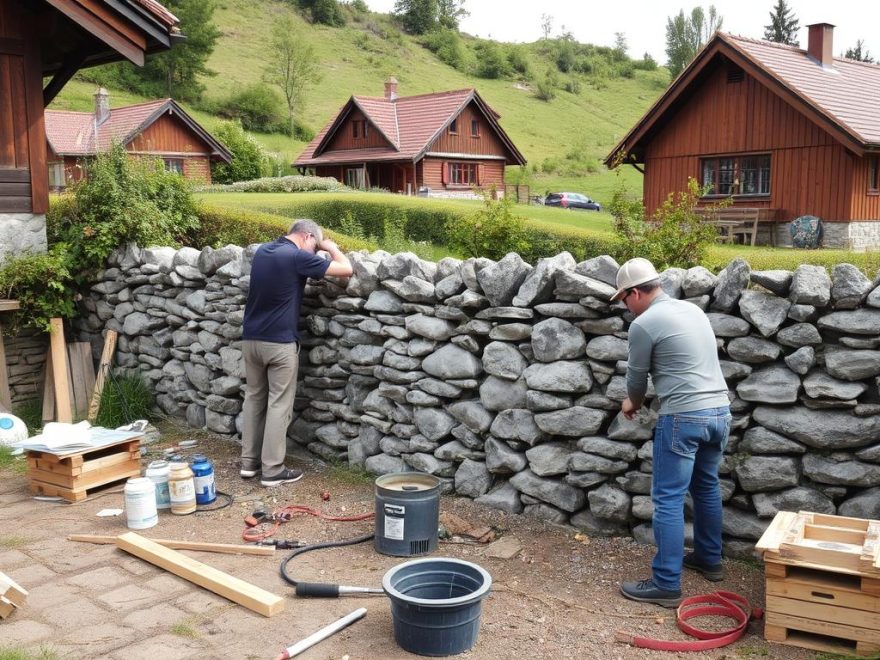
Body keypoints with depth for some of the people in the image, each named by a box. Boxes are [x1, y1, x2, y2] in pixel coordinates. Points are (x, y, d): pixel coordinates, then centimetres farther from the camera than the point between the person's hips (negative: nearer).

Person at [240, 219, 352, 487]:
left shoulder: (262, 251, 9)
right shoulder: (298, 257, -13)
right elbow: (346, 269, -12)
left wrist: (322, 249, 26)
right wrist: (331, 247, 7)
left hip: (251, 338, 7)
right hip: (280, 343, -7)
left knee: (254, 398, 16)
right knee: (279, 404, 0)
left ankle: (249, 462, 21)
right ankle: (272, 470, 3)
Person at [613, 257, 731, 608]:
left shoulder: (644, 324, -9)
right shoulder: (693, 309, 15)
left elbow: (637, 377, 3)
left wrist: (632, 404, 24)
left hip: (684, 417, -9)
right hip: (720, 411, 9)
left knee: (668, 499, -2)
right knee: (707, 487, 23)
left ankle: (666, 585, 2)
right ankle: (710, 559, 37)